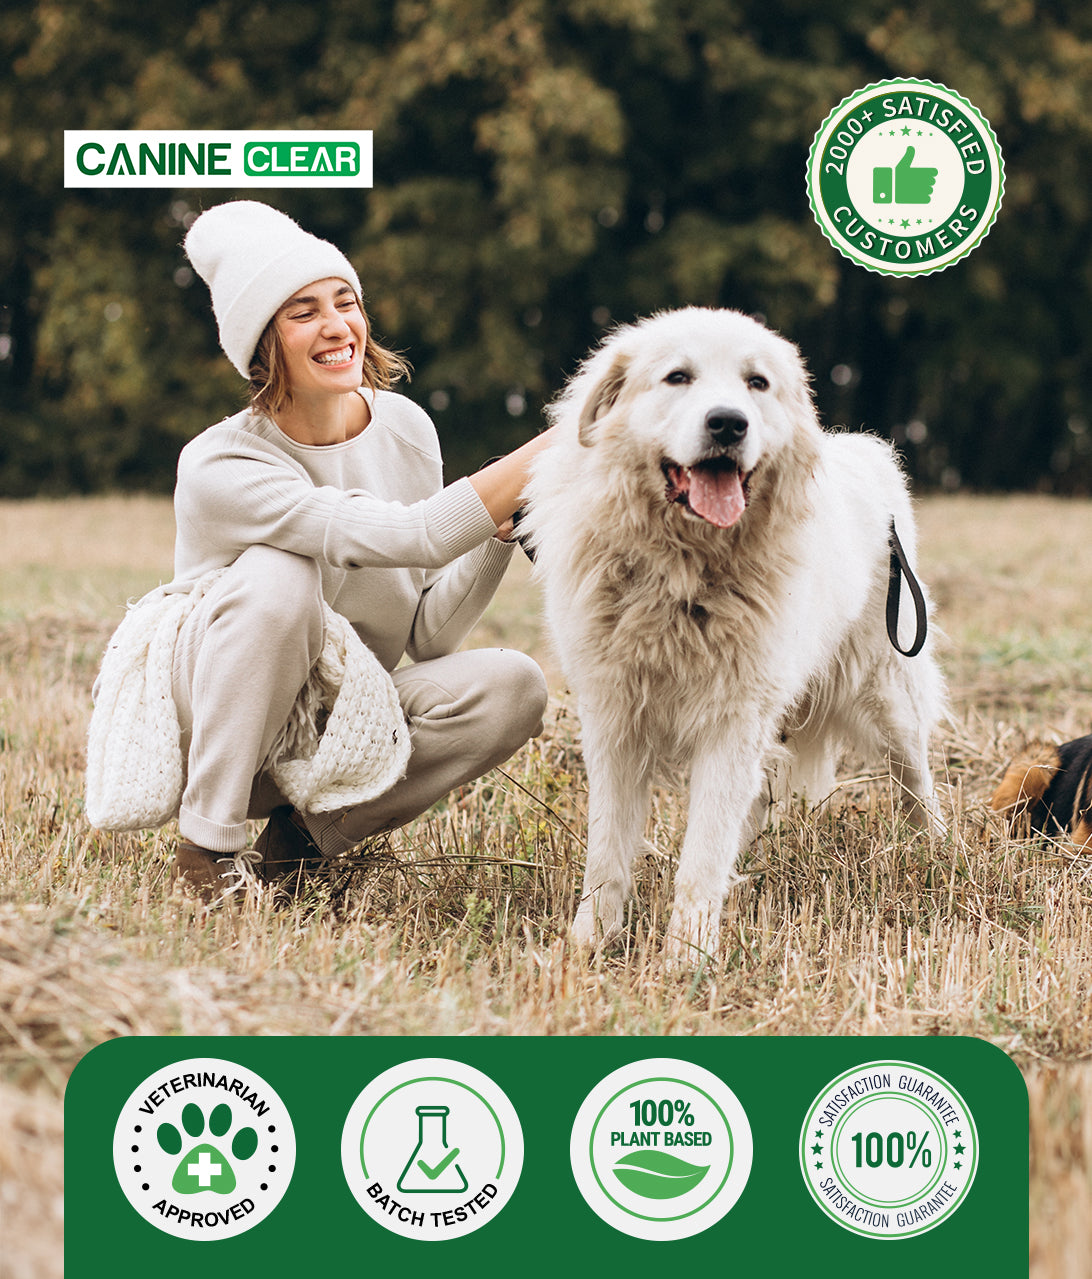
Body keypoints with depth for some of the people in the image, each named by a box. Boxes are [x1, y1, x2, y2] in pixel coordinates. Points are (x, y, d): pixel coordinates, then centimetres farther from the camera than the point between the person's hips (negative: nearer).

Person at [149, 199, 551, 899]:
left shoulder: (406, 429, -5)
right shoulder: (219, 467, -23)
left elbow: (426, 638, -4)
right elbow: (413, 536, -35)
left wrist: (505, 527, -19)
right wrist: (555, 448, -36)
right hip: (211, 722, -5)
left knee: (512, 686, -20)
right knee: (280, 574, -34)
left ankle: (312, 829, -7)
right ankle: (208, 844, -22)